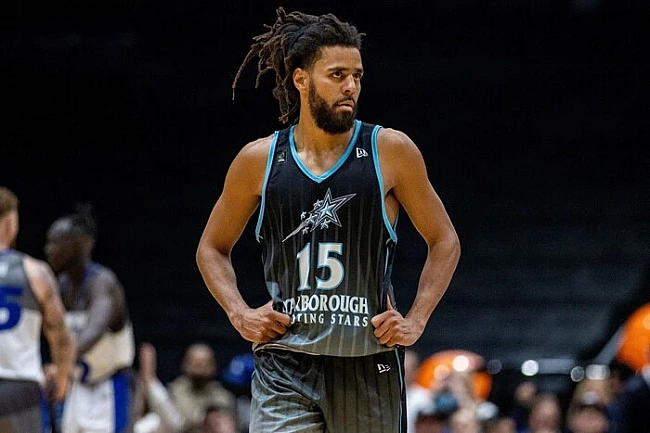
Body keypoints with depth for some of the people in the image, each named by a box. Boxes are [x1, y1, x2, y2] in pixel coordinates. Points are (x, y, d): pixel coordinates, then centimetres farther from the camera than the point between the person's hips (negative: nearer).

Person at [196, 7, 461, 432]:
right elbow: (212, 248, 17)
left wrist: (416, 320, -2)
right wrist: (239, 313, 2)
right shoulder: (259, 160, 3)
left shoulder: (390, 150, 0)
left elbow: (444, 241, 9)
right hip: (285, 364, 0)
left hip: (369, 363, 0)